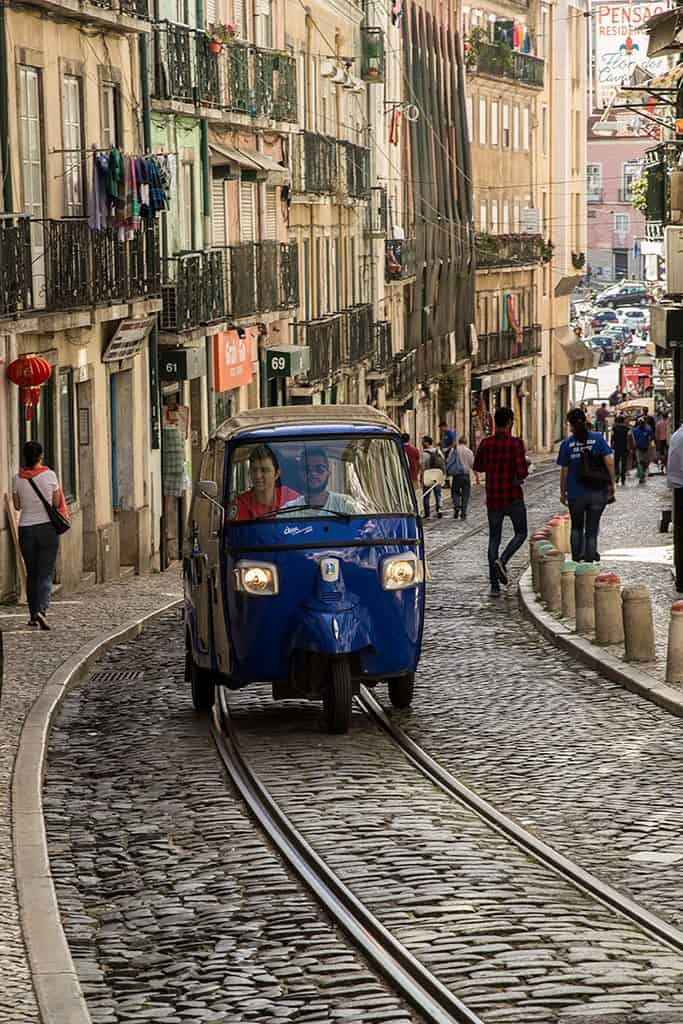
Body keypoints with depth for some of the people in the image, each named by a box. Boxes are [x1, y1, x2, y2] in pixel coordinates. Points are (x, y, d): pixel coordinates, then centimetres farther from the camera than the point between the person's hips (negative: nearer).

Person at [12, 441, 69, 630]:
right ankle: (41, 610, -23)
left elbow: (17, 505, 6)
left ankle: (34, 617, 15)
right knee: (46, 574, -2)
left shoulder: (18, 478, -2)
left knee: (31, 574, 13)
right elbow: (57, 503, -1)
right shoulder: (49, 475, -7)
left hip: (26, 529, 2)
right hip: (47, 528, -2)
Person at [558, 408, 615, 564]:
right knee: (592, 529, 9)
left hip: (576, 493, 0)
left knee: (576, 527, 20)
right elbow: (609, 462, -8)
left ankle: (576, 558, 14)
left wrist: (562, 492, 8)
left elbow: (564, 471, -3)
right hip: (597, 492, 0)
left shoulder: (567, 444, -5)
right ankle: (589, 559, 10)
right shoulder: (597, 439, -4)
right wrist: (612, 483, 2)